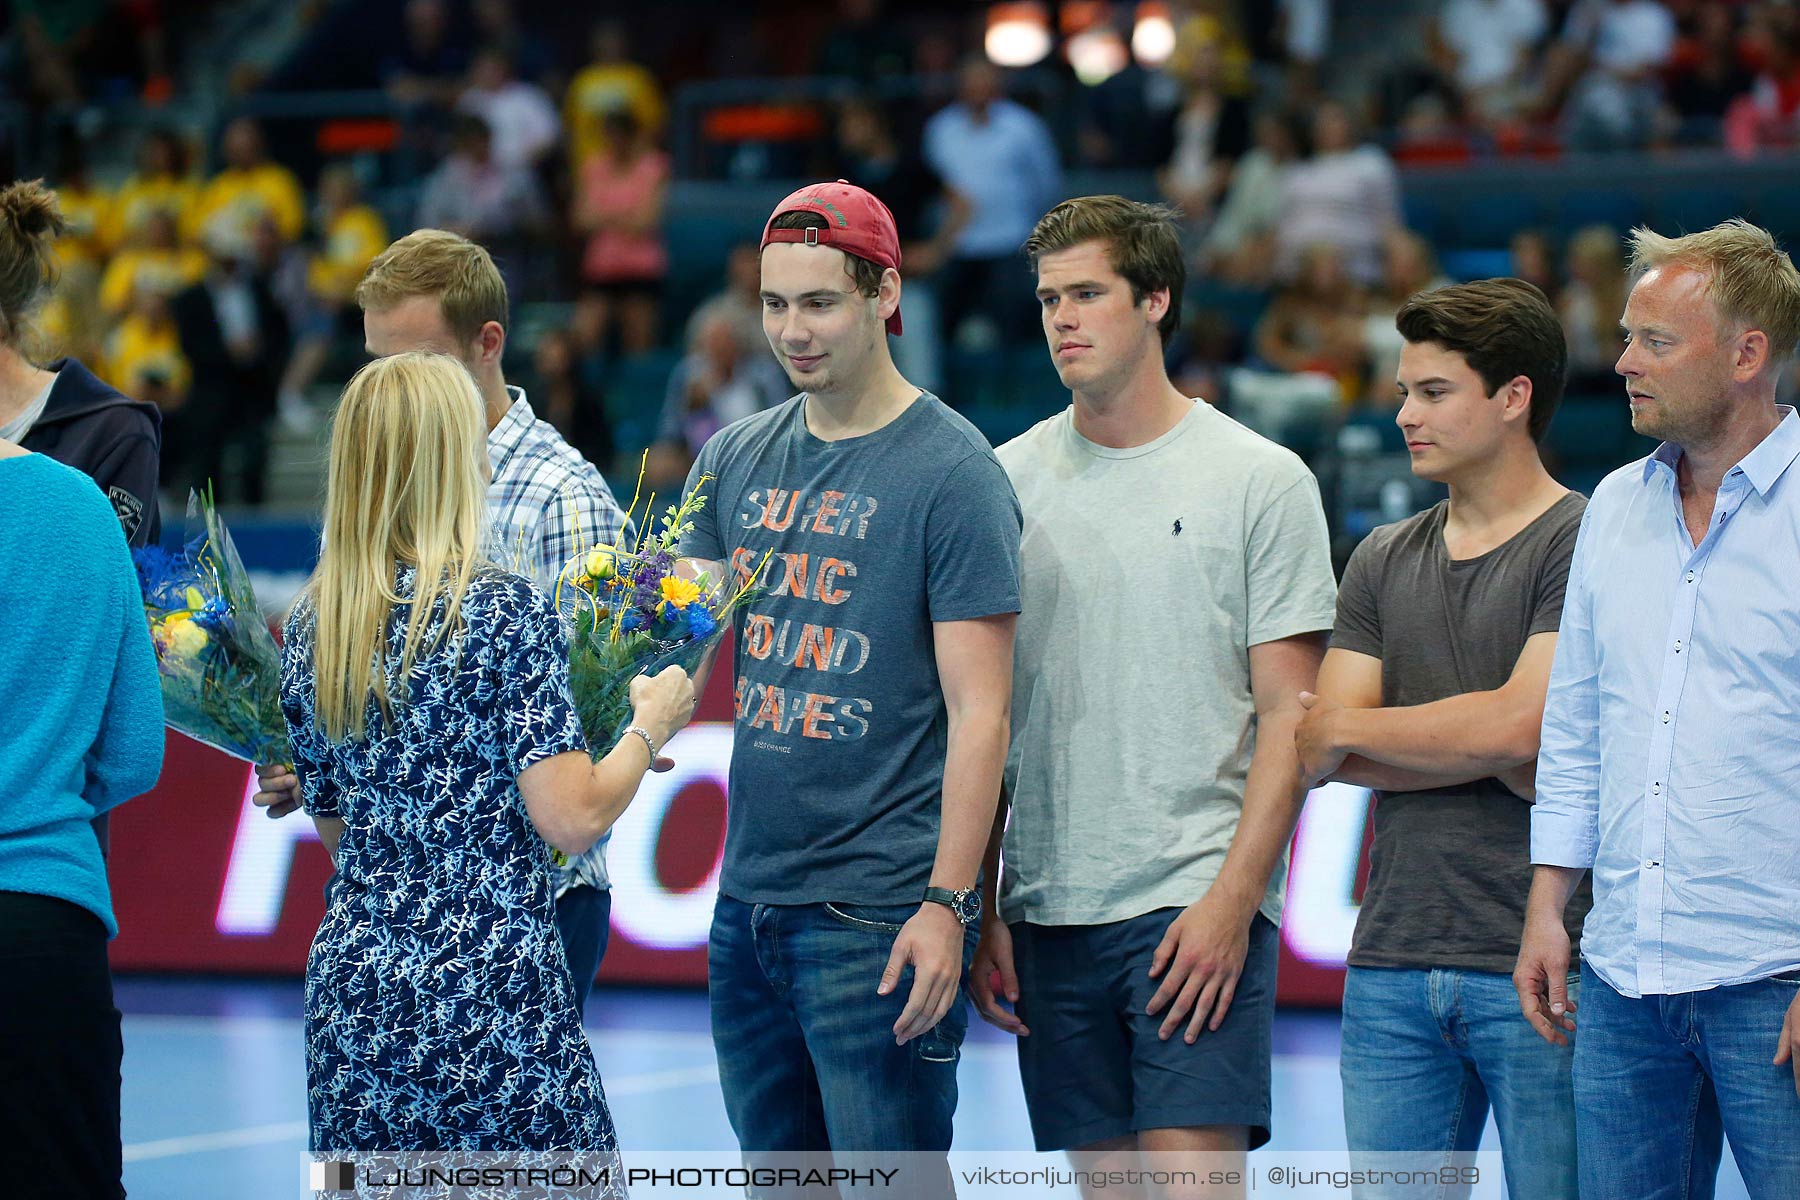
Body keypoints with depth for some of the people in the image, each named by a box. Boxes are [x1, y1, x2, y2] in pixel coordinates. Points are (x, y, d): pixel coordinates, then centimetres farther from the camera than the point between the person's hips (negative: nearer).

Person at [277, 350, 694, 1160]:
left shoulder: (309, 629, 6)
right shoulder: (504, 610, -11)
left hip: (350, 996, 6)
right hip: (493, 999, -6)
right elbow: (572, 819, -14)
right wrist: (649, 727, 2)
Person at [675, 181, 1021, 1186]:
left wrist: (946, 904, -17)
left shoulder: (953, 472, -8)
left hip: (881, 911, -7)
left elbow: (980, 711, -11)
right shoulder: (738, 458, 12)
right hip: (748, 896, 7)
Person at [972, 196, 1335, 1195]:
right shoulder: (1009, 481, 10)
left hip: (1198, 898, -4)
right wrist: (978, 908, 4)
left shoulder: (1262, 481, 0)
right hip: (1048, 910, 4)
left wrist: (1231, 899, -13)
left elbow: (1288, 718, -3)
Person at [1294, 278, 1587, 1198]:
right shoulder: (1384, 561, 15)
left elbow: (1518, 727, -14)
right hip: (1392, 966, 5)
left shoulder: (1584, 544, -3)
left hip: (1538, 968, -5)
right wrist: (1490, 752, -8)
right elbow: (1320, 756, 6)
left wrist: (1348, 727, 0)